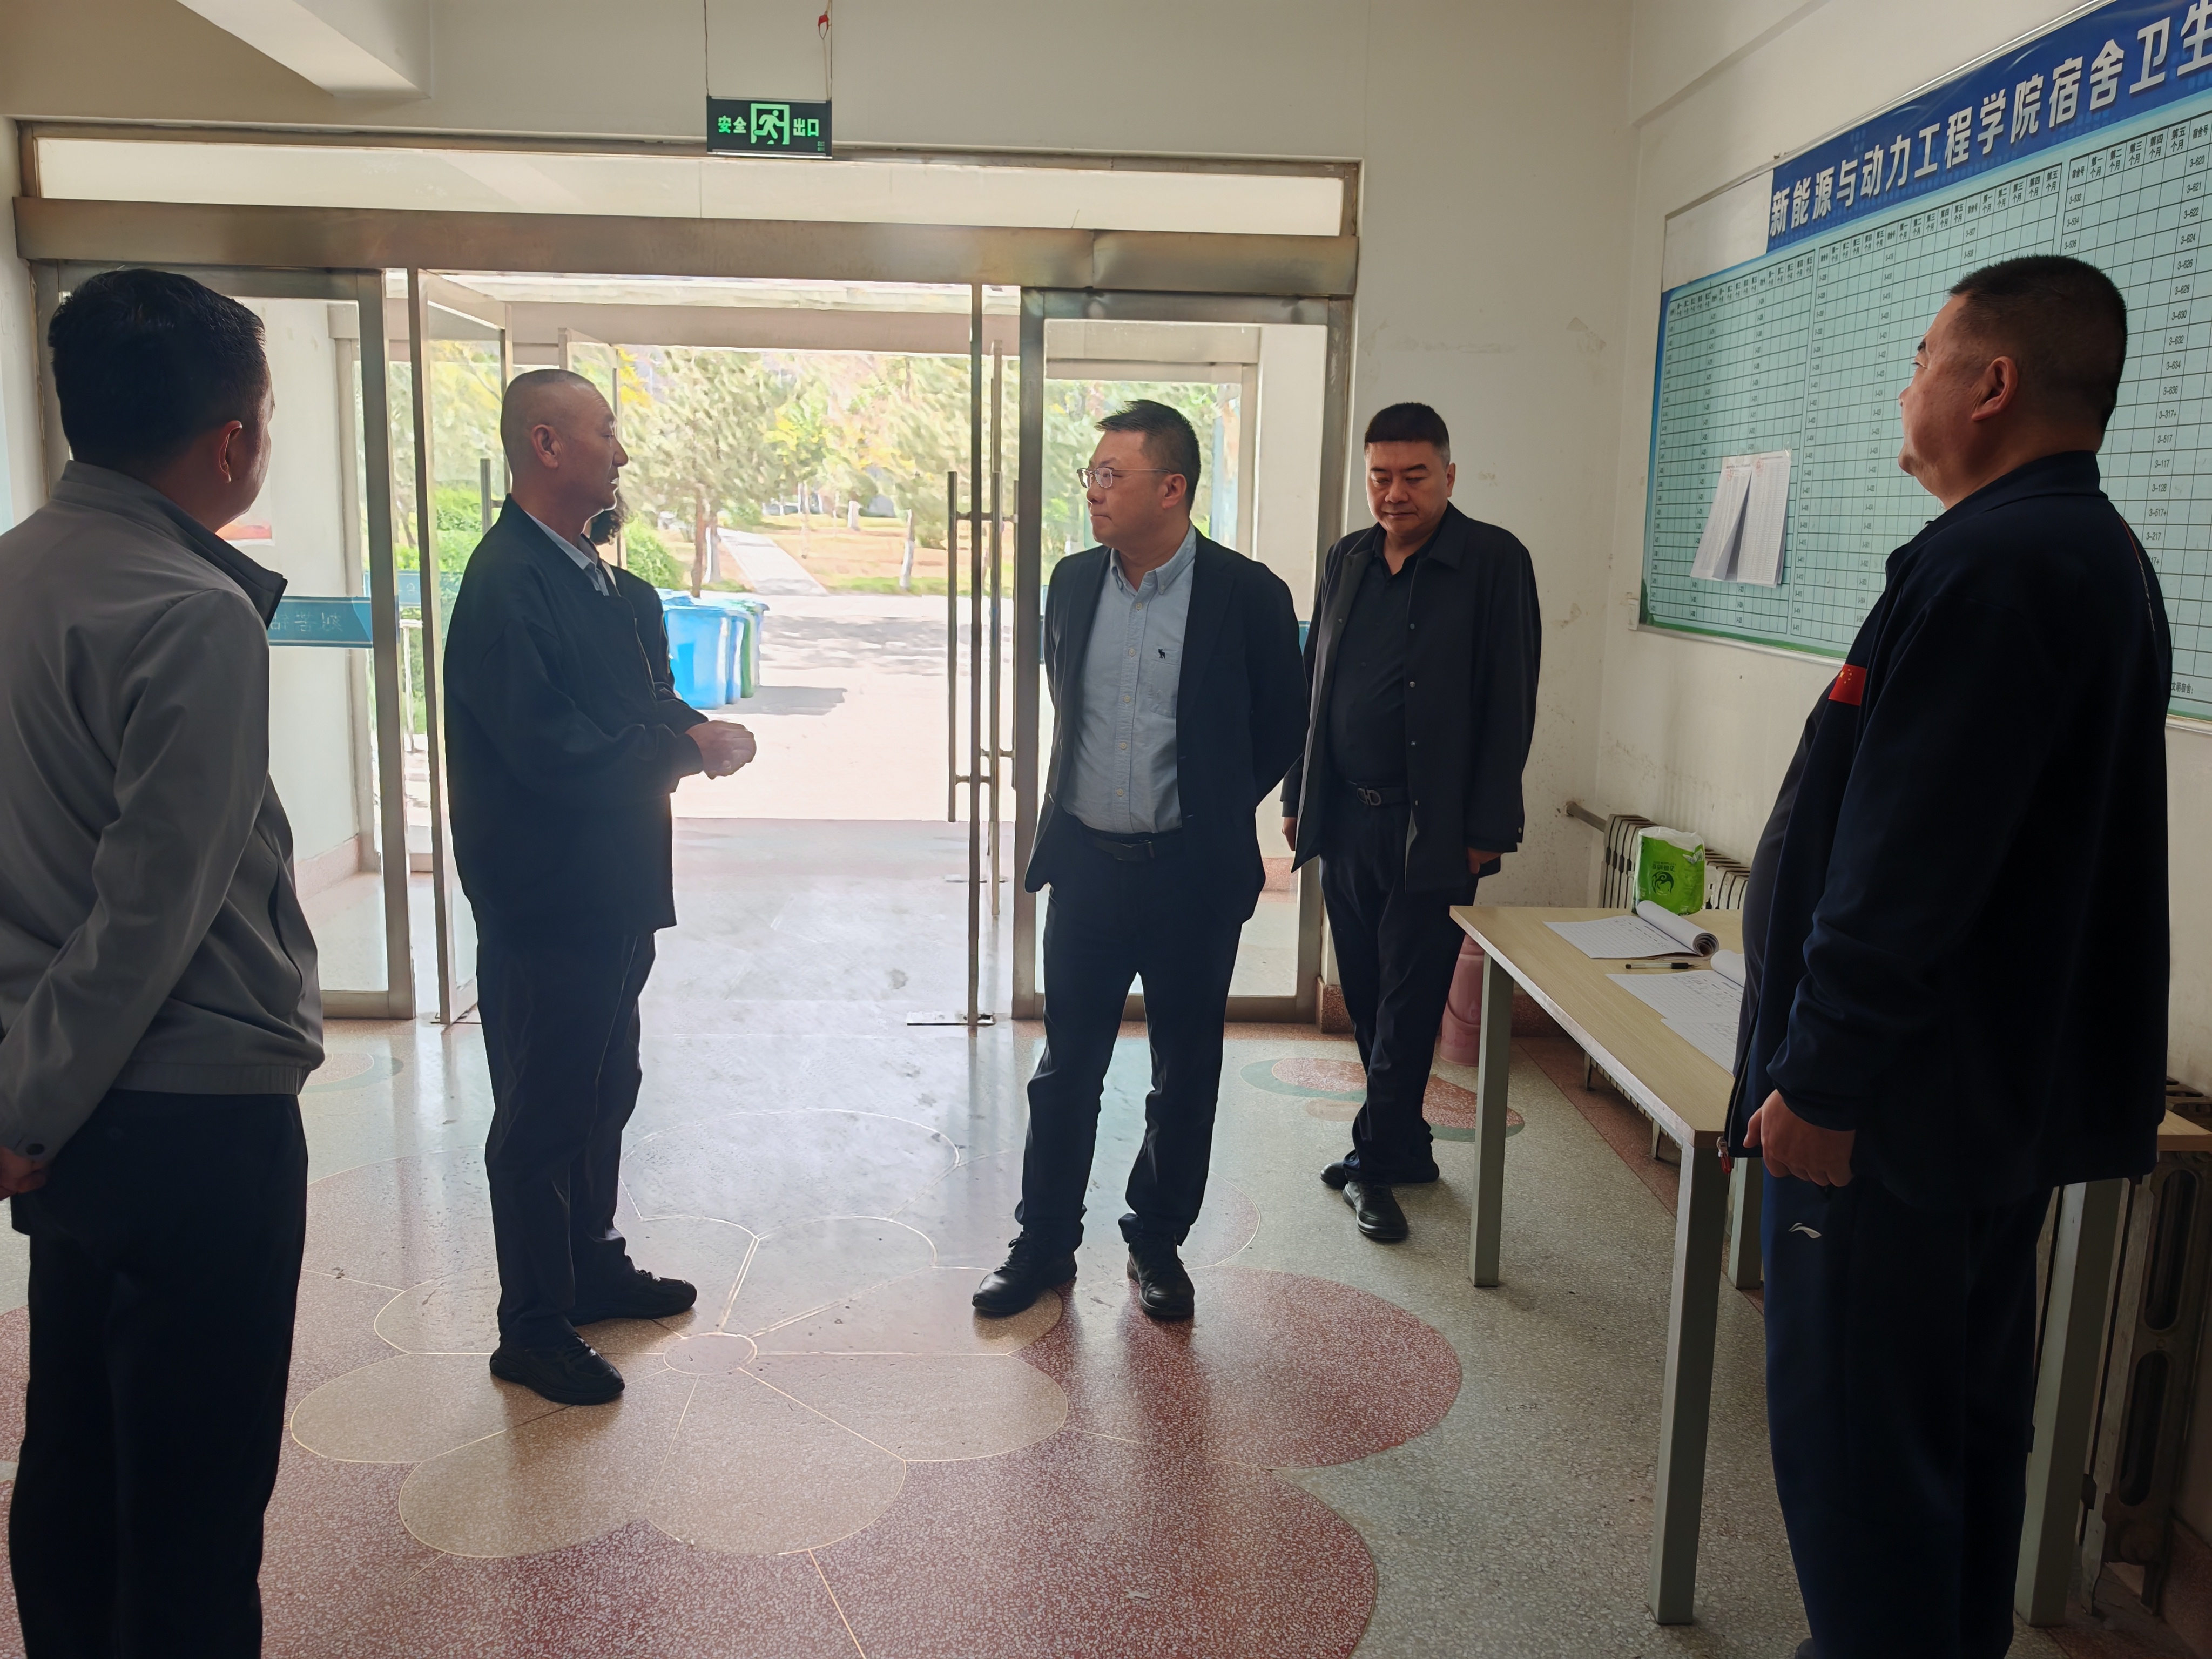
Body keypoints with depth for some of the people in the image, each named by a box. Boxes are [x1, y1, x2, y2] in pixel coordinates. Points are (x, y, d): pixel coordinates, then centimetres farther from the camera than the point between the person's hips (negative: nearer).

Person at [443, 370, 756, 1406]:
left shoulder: (595, 578, 11)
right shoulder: (507, 583, -19)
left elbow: (639, 700, 16)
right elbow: (546, 747, -26)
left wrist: (692, 732, -5)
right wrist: (686, 746, -16)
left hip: (611, 892, 9)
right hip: (545, 901, -9)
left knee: (603, 1091, 21)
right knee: (540, 1116, 4)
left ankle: (593, 1265, 39)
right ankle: (533, 1330, 18)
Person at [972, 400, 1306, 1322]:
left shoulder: (1247, 594, -10)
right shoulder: (1073, 581, 3)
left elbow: (1281, 729, 1)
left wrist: (1207, 813, 8)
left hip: (1192, 875, -3)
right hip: (1086, 861, 3)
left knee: (1185, 1076, 11)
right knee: (1067, 1067, 11)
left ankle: (1159, 1242, 29)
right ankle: (1044, 1244, 27)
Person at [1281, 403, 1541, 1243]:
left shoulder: (1494, 561, -5)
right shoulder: (1346, 560, 10)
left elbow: (1510, 704, -8)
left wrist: (1487, 829, -11)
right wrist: (1298, 797, 12)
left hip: (1430, 828, -5)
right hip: (1345, 819, 6)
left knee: (1407, 1005, 1)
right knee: (1367, 1001, 13)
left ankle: (1379, 1157, 14)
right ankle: (1402, 1146, 27)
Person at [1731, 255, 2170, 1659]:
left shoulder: (1990, 566, -21)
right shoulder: (2101, 556, 13)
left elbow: (1903, 868, -26)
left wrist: (1818, 1081, -19)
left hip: (1906, 1106, -11)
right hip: (2022, 1087, 11)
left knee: (1855, 1435, 2)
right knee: (1967, 1416, 22)